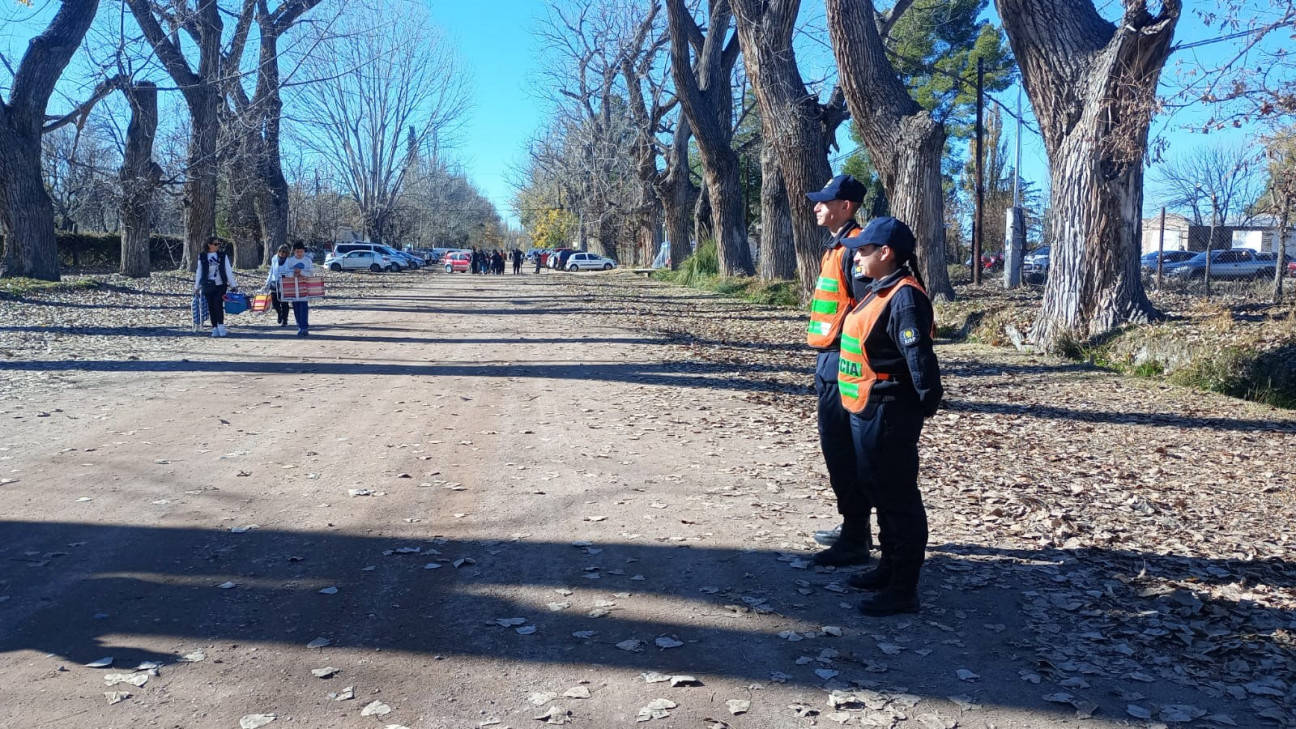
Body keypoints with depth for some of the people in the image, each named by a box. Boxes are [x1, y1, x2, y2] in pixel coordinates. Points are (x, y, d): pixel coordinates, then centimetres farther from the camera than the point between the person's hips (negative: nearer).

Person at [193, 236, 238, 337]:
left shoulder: (223, 256, 5)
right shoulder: (202, 256, 6)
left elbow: (228, 271, 6)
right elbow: (199, 271, 11)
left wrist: (233, 284, 2)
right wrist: (196, 286, 11)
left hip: (221, 285, -1)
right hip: (208, 286, 1)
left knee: (218, 305, -12)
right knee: (211, 307, 2)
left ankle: (221, 328, -8)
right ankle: (215, 329, 7)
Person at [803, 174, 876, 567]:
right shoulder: (836, 246, 17)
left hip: (843, 363, -11)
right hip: (830, 360, 11)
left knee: (842, 450, -5)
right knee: (836, 446, 17)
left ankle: (855, 541, 3)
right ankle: (854, 525, 29)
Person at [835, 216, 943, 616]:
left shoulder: (904, 297, -19)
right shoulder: (880, 291, 13)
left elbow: (920, 358, -23)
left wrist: (927, 403, -16)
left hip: (888, 415, -11)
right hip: (867, 412, 11)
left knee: (899, 498, -1)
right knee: (880, 493, 20)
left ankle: (903, 590, 8)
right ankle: (890, 567, 34)